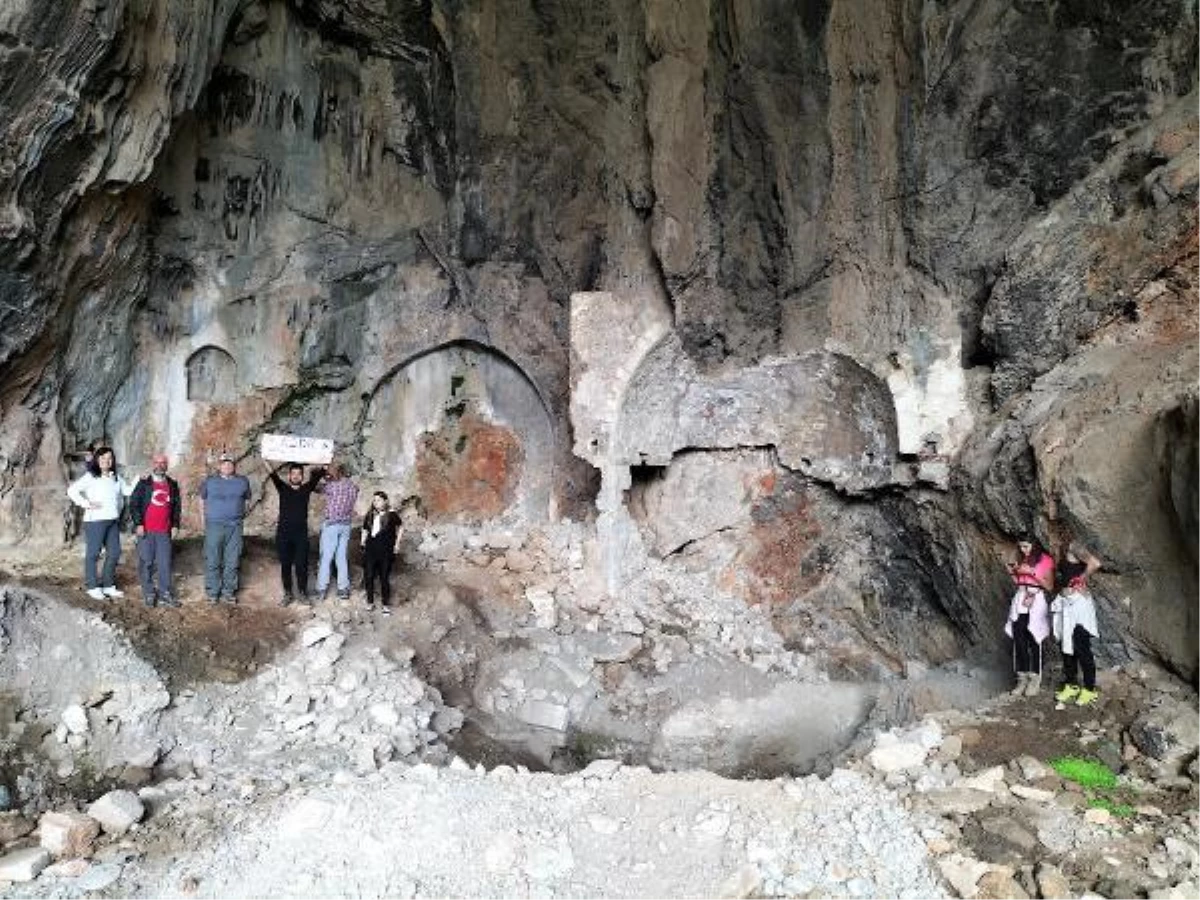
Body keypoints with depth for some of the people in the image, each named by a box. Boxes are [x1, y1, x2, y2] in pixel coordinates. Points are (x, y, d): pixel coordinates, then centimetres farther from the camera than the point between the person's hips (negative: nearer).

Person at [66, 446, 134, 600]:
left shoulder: (116, 477, 15)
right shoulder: (90, 477, -4)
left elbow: (128, 491, 21)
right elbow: (72, 491, -9)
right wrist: (86, 504, -13)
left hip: (113, 521, 7)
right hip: (95, 520, -7)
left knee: (114, 553, 10)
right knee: (93, 553, 1)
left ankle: (108, 585, 23)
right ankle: (92, 587, 11)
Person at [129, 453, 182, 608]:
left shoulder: (173, 484, 12)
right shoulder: (143, 483, 2)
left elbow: (177, 506, 15)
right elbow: (133, 504, -2)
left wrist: (175, 525, 7)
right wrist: (138, 524, -10)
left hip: (164, 531, 2)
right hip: (146, 531, -2)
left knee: (165, 563, 1)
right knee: (146, 562, 2)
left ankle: (165, 594, 7)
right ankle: (148, 593, 10)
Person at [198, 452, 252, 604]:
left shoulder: (243, 481, 7)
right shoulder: (209, 481, 4)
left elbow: (246, 499, 17)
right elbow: (202, 500, 16)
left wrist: (239, 513, 9)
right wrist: (209, 514, 10)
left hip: (235, 527, 1)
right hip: (214, 527, -1)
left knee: (232, 561, 5)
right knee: (213, 561, 0)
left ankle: (229, 591, 15)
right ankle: (212, 592, 9)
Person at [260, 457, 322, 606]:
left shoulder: (306, 489, 6)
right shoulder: (283, 488, 6)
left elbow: (317, 474, 0)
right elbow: (272, 473, -4)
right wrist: (264, 458, -12)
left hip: (301, 534, 0)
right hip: (283, 533, 0)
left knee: (301, 565, 1)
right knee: (285, 565, 6)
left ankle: (303, 592, 13)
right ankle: (288, 594, 16)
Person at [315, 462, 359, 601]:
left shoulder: (333, 485, -15)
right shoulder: (353, 487, 3)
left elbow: (317, 487, -7)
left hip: (331, 524, -6)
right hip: (346, 525, 6)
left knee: (325, 558, 2)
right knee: (342, 558, 11)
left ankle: (321, 589, 6)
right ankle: (344, 589, 13)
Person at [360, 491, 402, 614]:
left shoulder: (392, 514, -1)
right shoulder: (370, 515, 10)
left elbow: (400, 529, 10)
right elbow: (365, 530, 21)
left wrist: (397, 544, 5)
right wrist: (363, 543, 11)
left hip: (386, 551, -3)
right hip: (370, 550, 4)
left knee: (384, 578, 2)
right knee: (368, 576, 3)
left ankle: (385, 605, 13)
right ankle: (370, 602, 20)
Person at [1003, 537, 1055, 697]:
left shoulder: (1046, 560, -2)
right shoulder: (1021, 560, 15)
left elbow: (1049, 586, -6)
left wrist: (1032, 572, -14)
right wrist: (1012, 573, 2)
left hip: (1036, 601, -5)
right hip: (1020, 599, 5)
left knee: (1033, 640, -8)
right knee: (1018, 640, -2)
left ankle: (1035, 680, 1)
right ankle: (1022, 679, 3)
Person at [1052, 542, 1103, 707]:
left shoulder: (1075, 548, -12)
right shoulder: (1064, 556, 14)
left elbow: (1095, 563, -27)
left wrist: (1081, 579, -15)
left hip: (1079, 603, -8)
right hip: (1065, 603, 9)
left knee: (1081, 648, -3)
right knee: (1066, 645, 12)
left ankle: (1089, 689, 7)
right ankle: (1071, 685, 23)